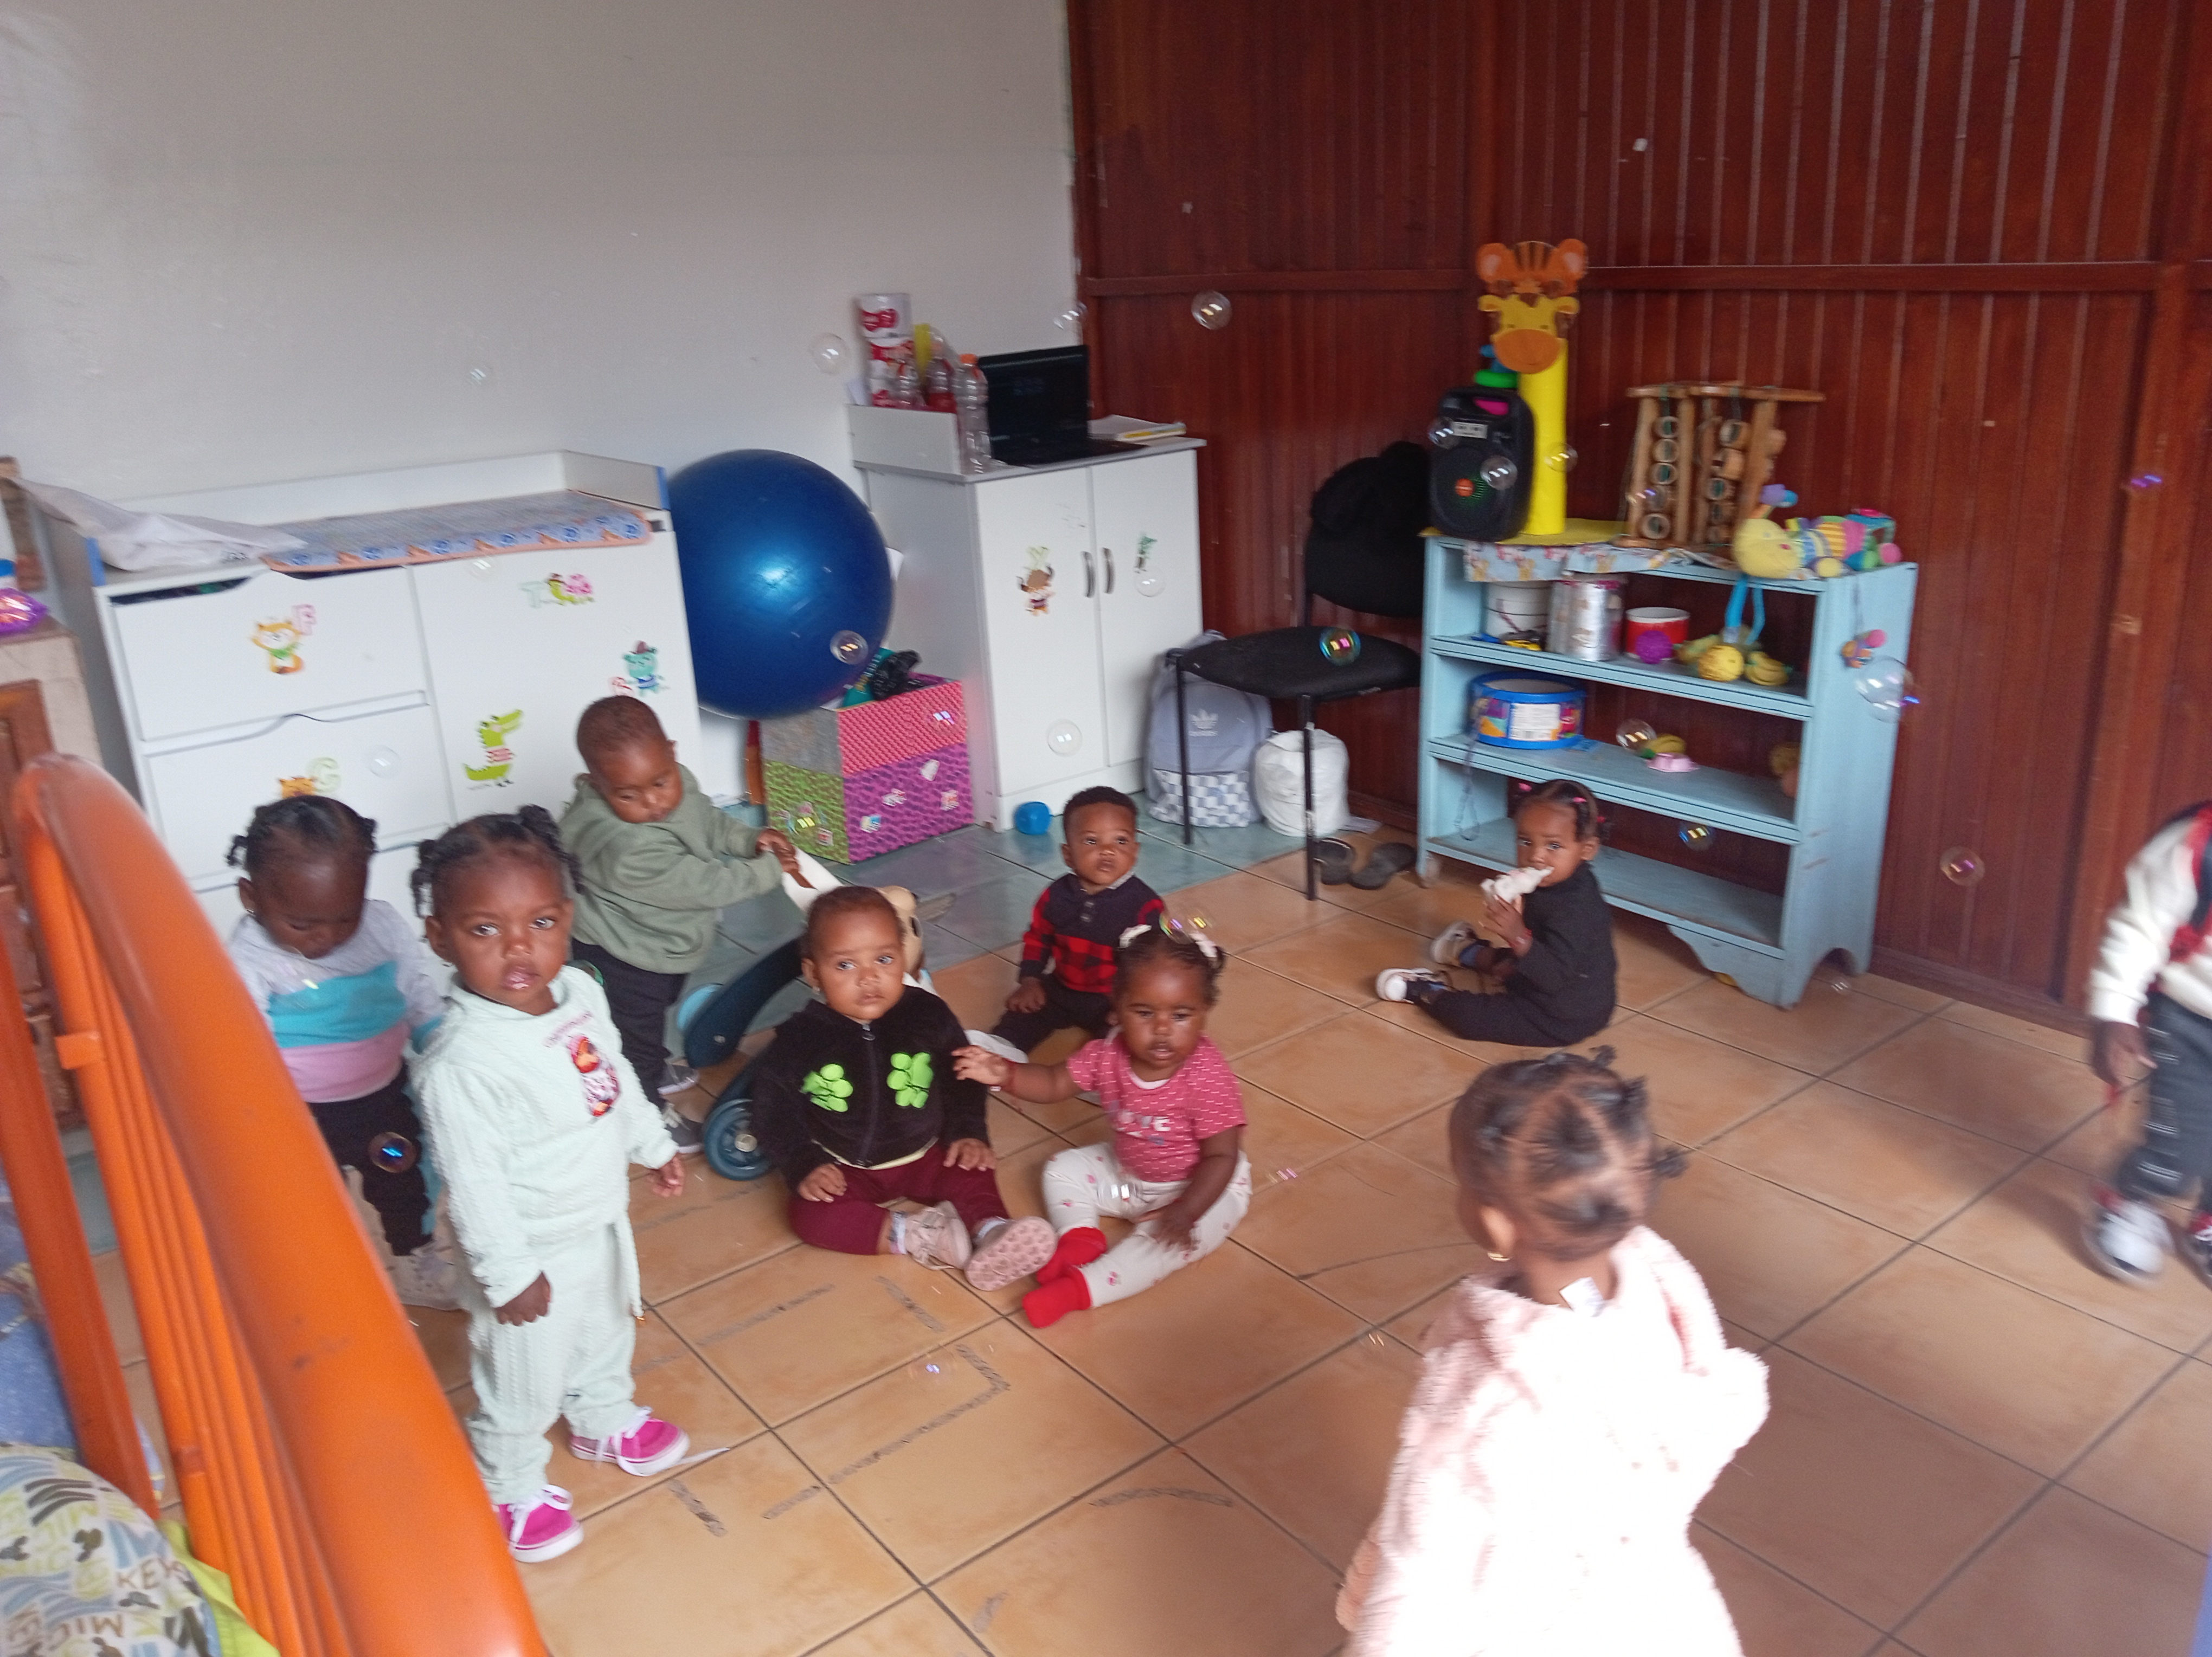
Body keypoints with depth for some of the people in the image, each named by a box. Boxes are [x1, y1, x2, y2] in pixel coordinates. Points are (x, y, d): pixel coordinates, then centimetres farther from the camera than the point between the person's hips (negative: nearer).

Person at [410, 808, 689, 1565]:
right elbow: (473, 1183, -28)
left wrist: (655, 1146, 16)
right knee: (520, 1386, 17)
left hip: (602, 1222, 7)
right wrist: (508, 1275, -21)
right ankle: (511, 1489, 45)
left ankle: (603, 1419, 61)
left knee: (607, 1332, 32)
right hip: (533, 1253, -7)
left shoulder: (581, 992, -12)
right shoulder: (461, 1062, -36)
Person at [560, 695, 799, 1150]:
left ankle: (654, 1071, 60)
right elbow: (704, 886, -33)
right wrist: (767, 870, -22)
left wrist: (751, 839, -12)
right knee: (636, 1030, 16)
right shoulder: (629, 851, -42)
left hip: (658, 945, 9)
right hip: (624, 963, -9)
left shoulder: (679, 784, -18)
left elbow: (709, 822, 5)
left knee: (656, 1013, 33)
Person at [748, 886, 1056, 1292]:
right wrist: (803, 1166, -15)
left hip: (923, 1156, 2)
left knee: (971, 1168, -18)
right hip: (843, 1169, -2)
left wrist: (969, 1133, -7)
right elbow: (773, 1109, -7)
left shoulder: (928, 1015, -12)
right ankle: (914, 1236, -28)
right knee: (811, 1216, -25)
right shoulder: (799, 1039, -15)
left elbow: (962, 1079, 2)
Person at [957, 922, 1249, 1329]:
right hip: (1126, 1174, 7)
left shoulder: (1207, 1077, -32)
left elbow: (1221, 1157, -30)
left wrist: (1185, 1211, -43)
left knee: (1169, 1239, -32)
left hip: (1200, 1187, -6)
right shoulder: (1109, 1055, -17)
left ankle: (1077, 1288, -31)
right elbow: (1054, 1083, -7)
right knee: (1063, 1168, 7)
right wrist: (1006, 1074, -26)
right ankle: (1080, 1237, -10)